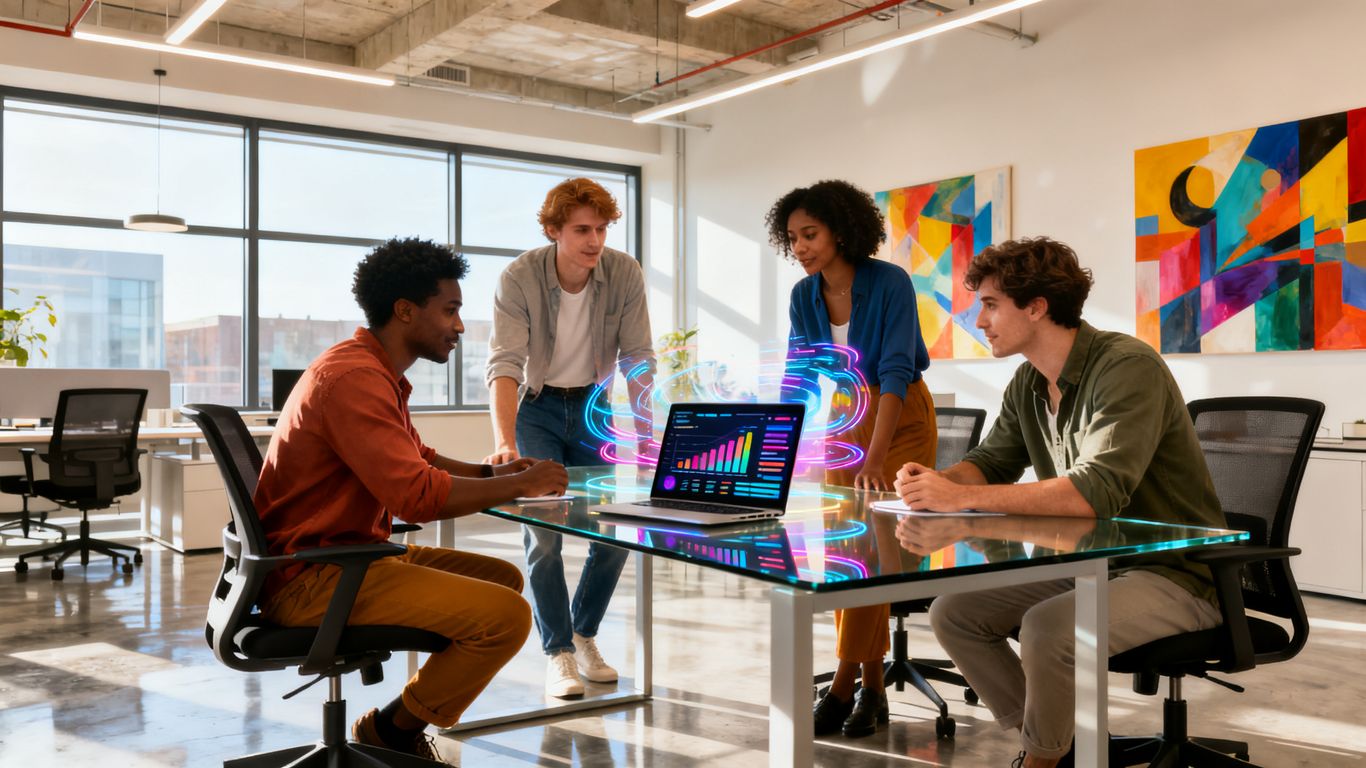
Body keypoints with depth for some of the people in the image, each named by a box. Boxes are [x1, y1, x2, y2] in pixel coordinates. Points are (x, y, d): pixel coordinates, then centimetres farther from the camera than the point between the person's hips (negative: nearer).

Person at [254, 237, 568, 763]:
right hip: (312, 577, -11)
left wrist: (494, 472, 6)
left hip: (348, 553, 11)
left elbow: (419, 460, 23)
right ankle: (392, 733, 1)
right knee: (507, 614, -21)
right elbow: (417, 496, -27)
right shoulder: (354, 378, -20)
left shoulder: (378, 373, 13)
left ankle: (399, 726, 11)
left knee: (504, 579, 12)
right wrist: (519, 486, -15)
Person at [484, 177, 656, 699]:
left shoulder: (625, 274, -16)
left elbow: (637, 358, -12)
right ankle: (558, 652, 4)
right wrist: (504, 442, -45)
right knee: (543, 533, -11)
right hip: (536, 407, -3)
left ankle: (584, 634, 21)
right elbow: (504, 363, -32)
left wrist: (645, 434, -19)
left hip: (593, 405, 3)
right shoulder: (519, 278, -23)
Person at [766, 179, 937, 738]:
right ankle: (871, 688, 8)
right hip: (841, 421, 5)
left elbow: (895, 373, -28)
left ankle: (843, 685, -6)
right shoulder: (803, 296, -5)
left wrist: (875, 460, -37)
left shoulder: (890, 283, -21)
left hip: (902, 420, -5)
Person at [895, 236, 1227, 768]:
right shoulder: (1028, 383, 4)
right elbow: (990, 462, 11)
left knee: (1047, 627, -32)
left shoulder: (1127, 367, -23)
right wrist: (936, 482, -13)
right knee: (953, 614, -2)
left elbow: (1096, 492, -33)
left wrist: (961, 496, -33)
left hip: (1172, 573, -8)